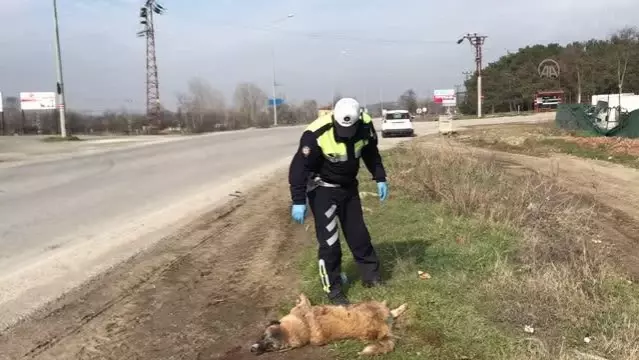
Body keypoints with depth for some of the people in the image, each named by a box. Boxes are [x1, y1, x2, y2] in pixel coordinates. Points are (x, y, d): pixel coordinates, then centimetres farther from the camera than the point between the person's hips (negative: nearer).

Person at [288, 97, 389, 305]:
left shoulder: (365, 126, -14)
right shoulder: (317, 133, -31)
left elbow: (371, 152, 6)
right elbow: (299, 166, -24)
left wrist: (380, 178, 3)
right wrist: (298, 201, -26)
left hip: (349, 186, 5)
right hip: (323, 189, -5)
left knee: (359, 234, 14)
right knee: (329, 241, -5)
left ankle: (371, 276, 32)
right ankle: (333, 291, 9)